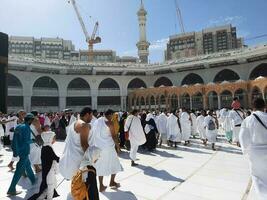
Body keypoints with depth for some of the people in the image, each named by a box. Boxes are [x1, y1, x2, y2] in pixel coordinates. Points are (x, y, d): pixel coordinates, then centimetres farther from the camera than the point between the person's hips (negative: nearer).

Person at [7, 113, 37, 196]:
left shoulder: (18, 127, 7)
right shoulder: (26, 127, -18)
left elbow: (14, 140, 10)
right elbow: (26, 141, -22)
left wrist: (15, 151, 16)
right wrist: (32, 140, -3)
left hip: (19, 150, 9)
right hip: (24, 151, -9)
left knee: (27, 165, 22)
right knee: (19, 171, 0)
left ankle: (33, 180, 37)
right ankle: (11, 190, 7)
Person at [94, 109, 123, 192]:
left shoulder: (97, 121, 7)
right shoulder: (109, 122, -12)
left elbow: (94, 134, 10)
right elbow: (113, 135, -14)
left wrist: (97, 143, 17)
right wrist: (117, 145, -2)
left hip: (98, 146, 6)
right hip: (108, 147, -6)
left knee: (100, 166, 13)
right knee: (115, 164, 14)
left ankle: (101, 186, 19)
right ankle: (112, 182, 24)